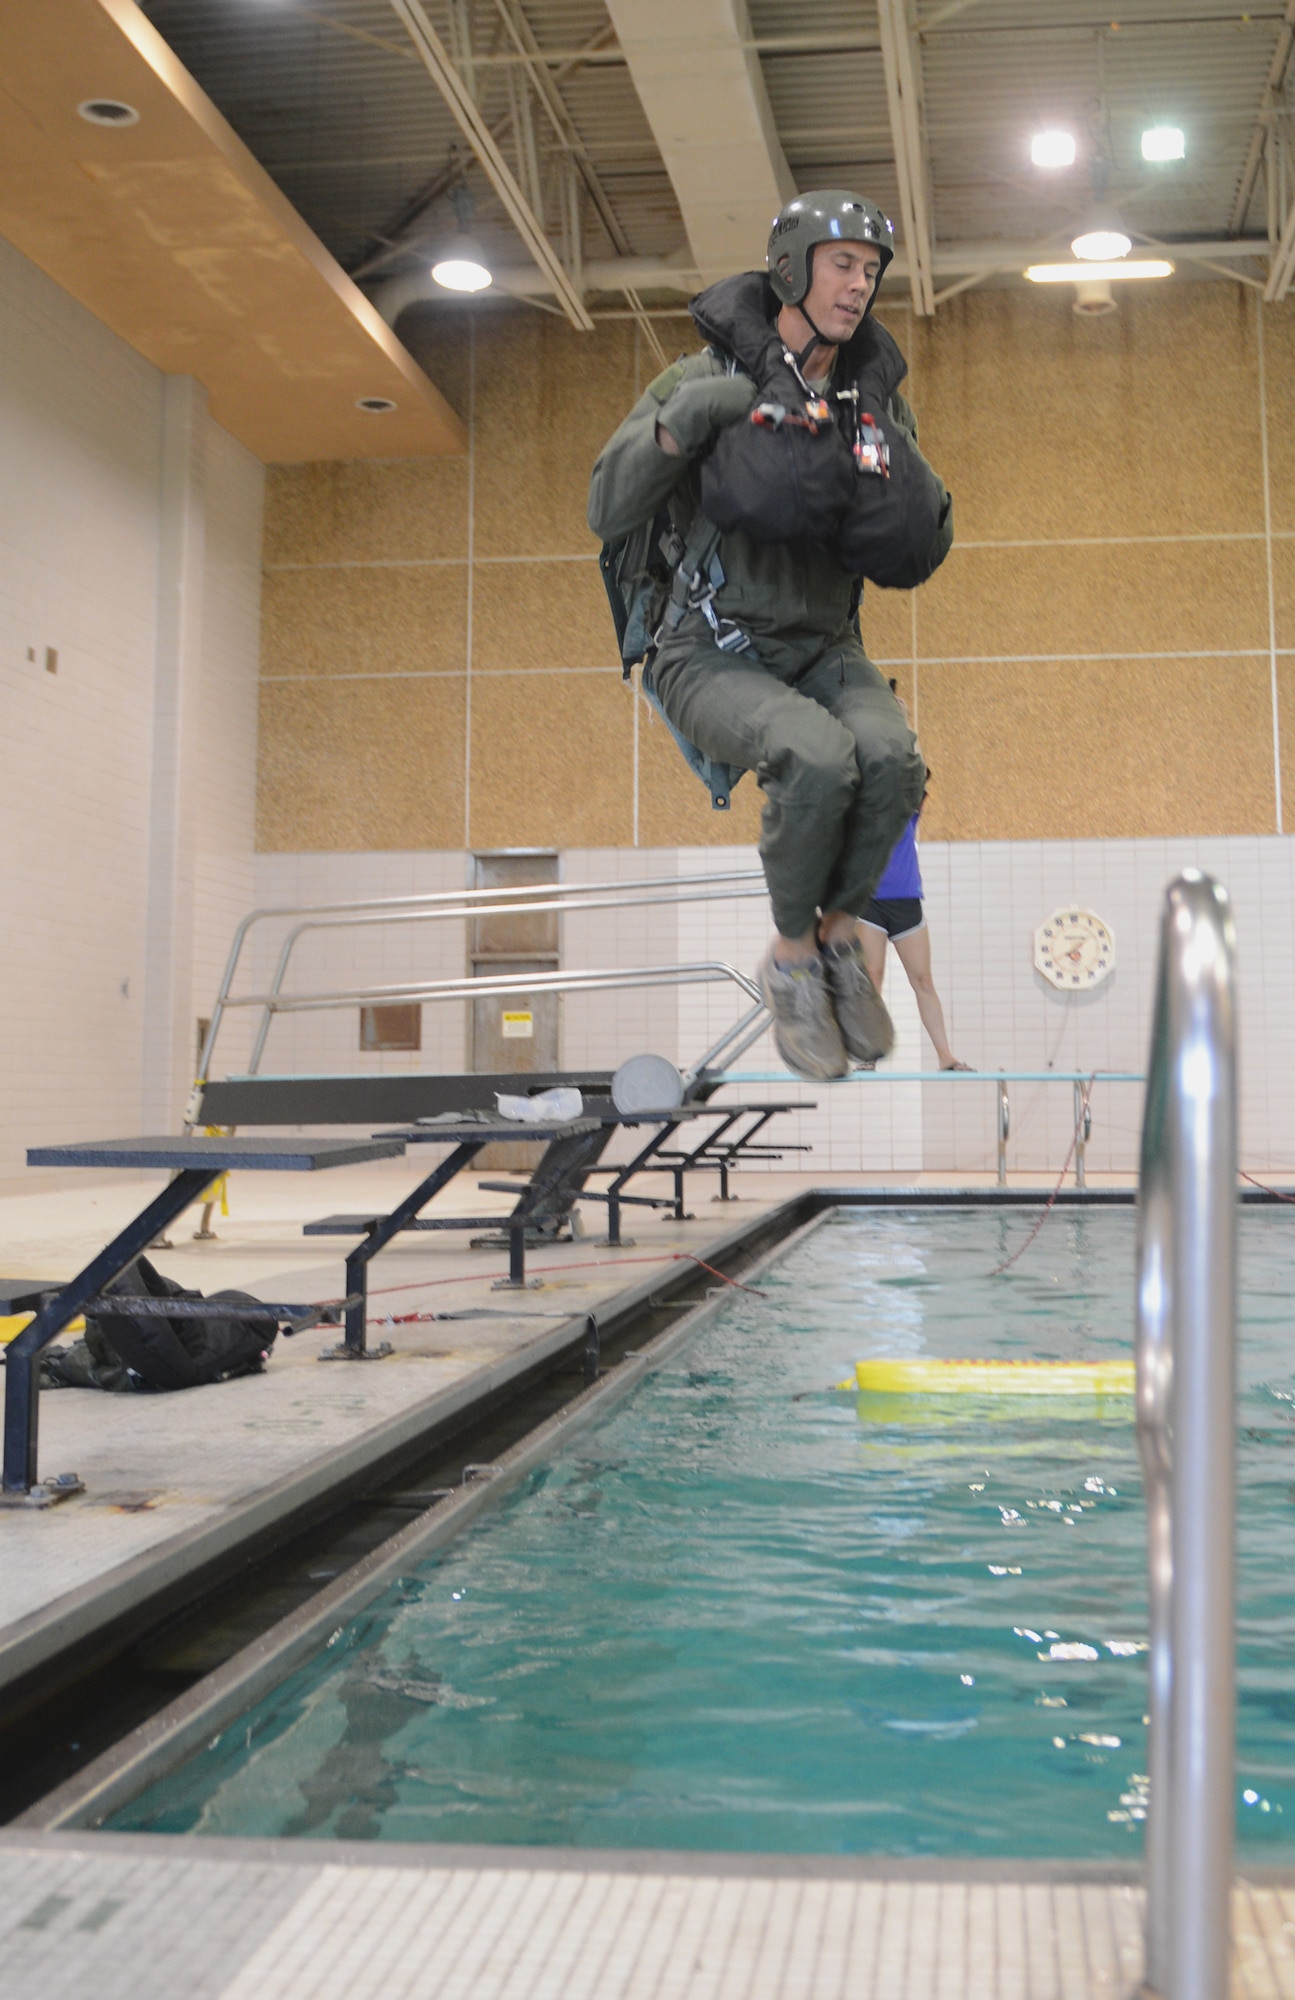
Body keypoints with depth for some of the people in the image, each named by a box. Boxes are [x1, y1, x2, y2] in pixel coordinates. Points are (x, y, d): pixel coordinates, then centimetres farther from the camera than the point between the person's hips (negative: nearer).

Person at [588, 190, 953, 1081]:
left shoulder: (876, 404, 5)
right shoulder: (703, 380, -7)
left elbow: (914, 557, 1)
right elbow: (609, 514, -14)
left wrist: (895, 475, -18)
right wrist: (677, 424, -29)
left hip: (821, 650, 4)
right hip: (711, 658, -4)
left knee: (890, 756, -29)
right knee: (819, 759, -34)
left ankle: (840, 939, -4)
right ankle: (792, 961, -9)